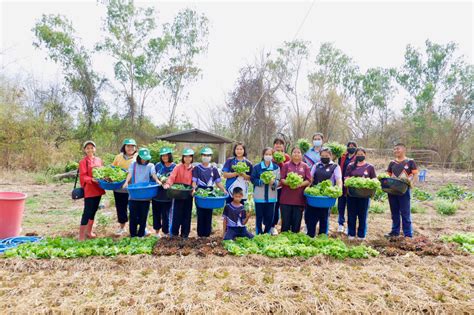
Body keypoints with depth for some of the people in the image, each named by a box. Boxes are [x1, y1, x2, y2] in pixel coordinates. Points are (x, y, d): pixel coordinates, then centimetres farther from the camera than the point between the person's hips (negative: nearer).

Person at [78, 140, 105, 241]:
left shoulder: (99, 160, 10)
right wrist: (92, 179, -29)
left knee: (94, 211, 14)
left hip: (98, 189, 6)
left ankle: (89, 231, 28)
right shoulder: (83, 162, -7)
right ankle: (81, 236, 0)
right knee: (87, 212, -6)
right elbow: (83, 176, -12)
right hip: (89, 190, -6)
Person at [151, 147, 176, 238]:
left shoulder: (174, 167, -5)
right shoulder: (158, 165, 3)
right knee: (156, 213, 13)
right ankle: (157, 231, 30)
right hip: (156, 194, 3)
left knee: (165, 215, 3)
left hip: (167, 195, -3)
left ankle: (166, 233, 18)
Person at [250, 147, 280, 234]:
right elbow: (252, 179, -1)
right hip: (259, 196, -1)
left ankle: (267, 233, 25)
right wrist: (261, 181, -17)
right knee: (259, 216, 5)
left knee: (270, 216, 7)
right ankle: (258, 234, 20)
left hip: (271, 196, 2)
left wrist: (273, 182, -17)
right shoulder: (257, 167, 0)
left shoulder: (276, 167, 4)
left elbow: (278, 181, 5)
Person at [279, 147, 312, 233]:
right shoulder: (286, 165, 6)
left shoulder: (305, 166, 8)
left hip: (299, 198, 1)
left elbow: (308, 180, 3)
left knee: (297, 221, 6)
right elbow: (282, 179, 2)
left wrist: (300, 184, -15)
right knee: (285, 220, 3)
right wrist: (288, 183, -18)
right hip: (286, 198, -1)